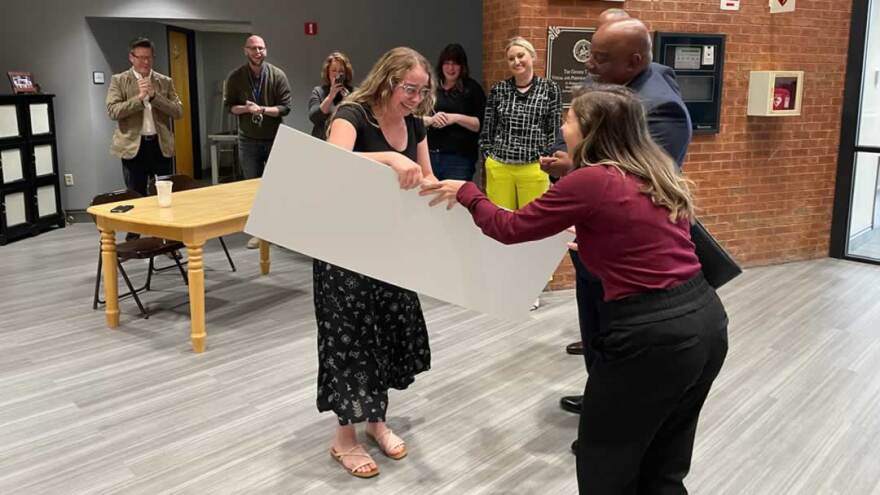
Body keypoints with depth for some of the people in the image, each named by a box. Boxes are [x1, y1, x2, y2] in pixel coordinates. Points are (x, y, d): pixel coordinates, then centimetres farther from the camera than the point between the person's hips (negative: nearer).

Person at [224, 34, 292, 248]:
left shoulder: (278, 75, -4)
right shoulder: (235, 77, 1)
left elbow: (285, 107, -7)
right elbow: (229, 105, 4)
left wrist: (262, 109, -21)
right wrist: (244, 108, -17)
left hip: (275, 139, -1)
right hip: (248, 140, 1)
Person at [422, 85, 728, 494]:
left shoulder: (591, 181, -12)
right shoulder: (659, 174, 10)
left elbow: (510, 228, -3)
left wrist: (465, 193, 13)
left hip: (651, 334, -8)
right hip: (706, 318, 8)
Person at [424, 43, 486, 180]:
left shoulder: (472, 88, 2)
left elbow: (481, 124, -4)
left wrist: (456, 118, -17)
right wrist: (431, 119, -11)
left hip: (460, 158, -3)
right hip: (430, 155, 4)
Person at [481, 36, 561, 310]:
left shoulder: (549, 89, 2)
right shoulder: (498, 89, 6)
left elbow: (555, 131, 2)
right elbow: (487, 129, 10)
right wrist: (488, 160, 6)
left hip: (534, 169, -1)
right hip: (499, 168, 2)